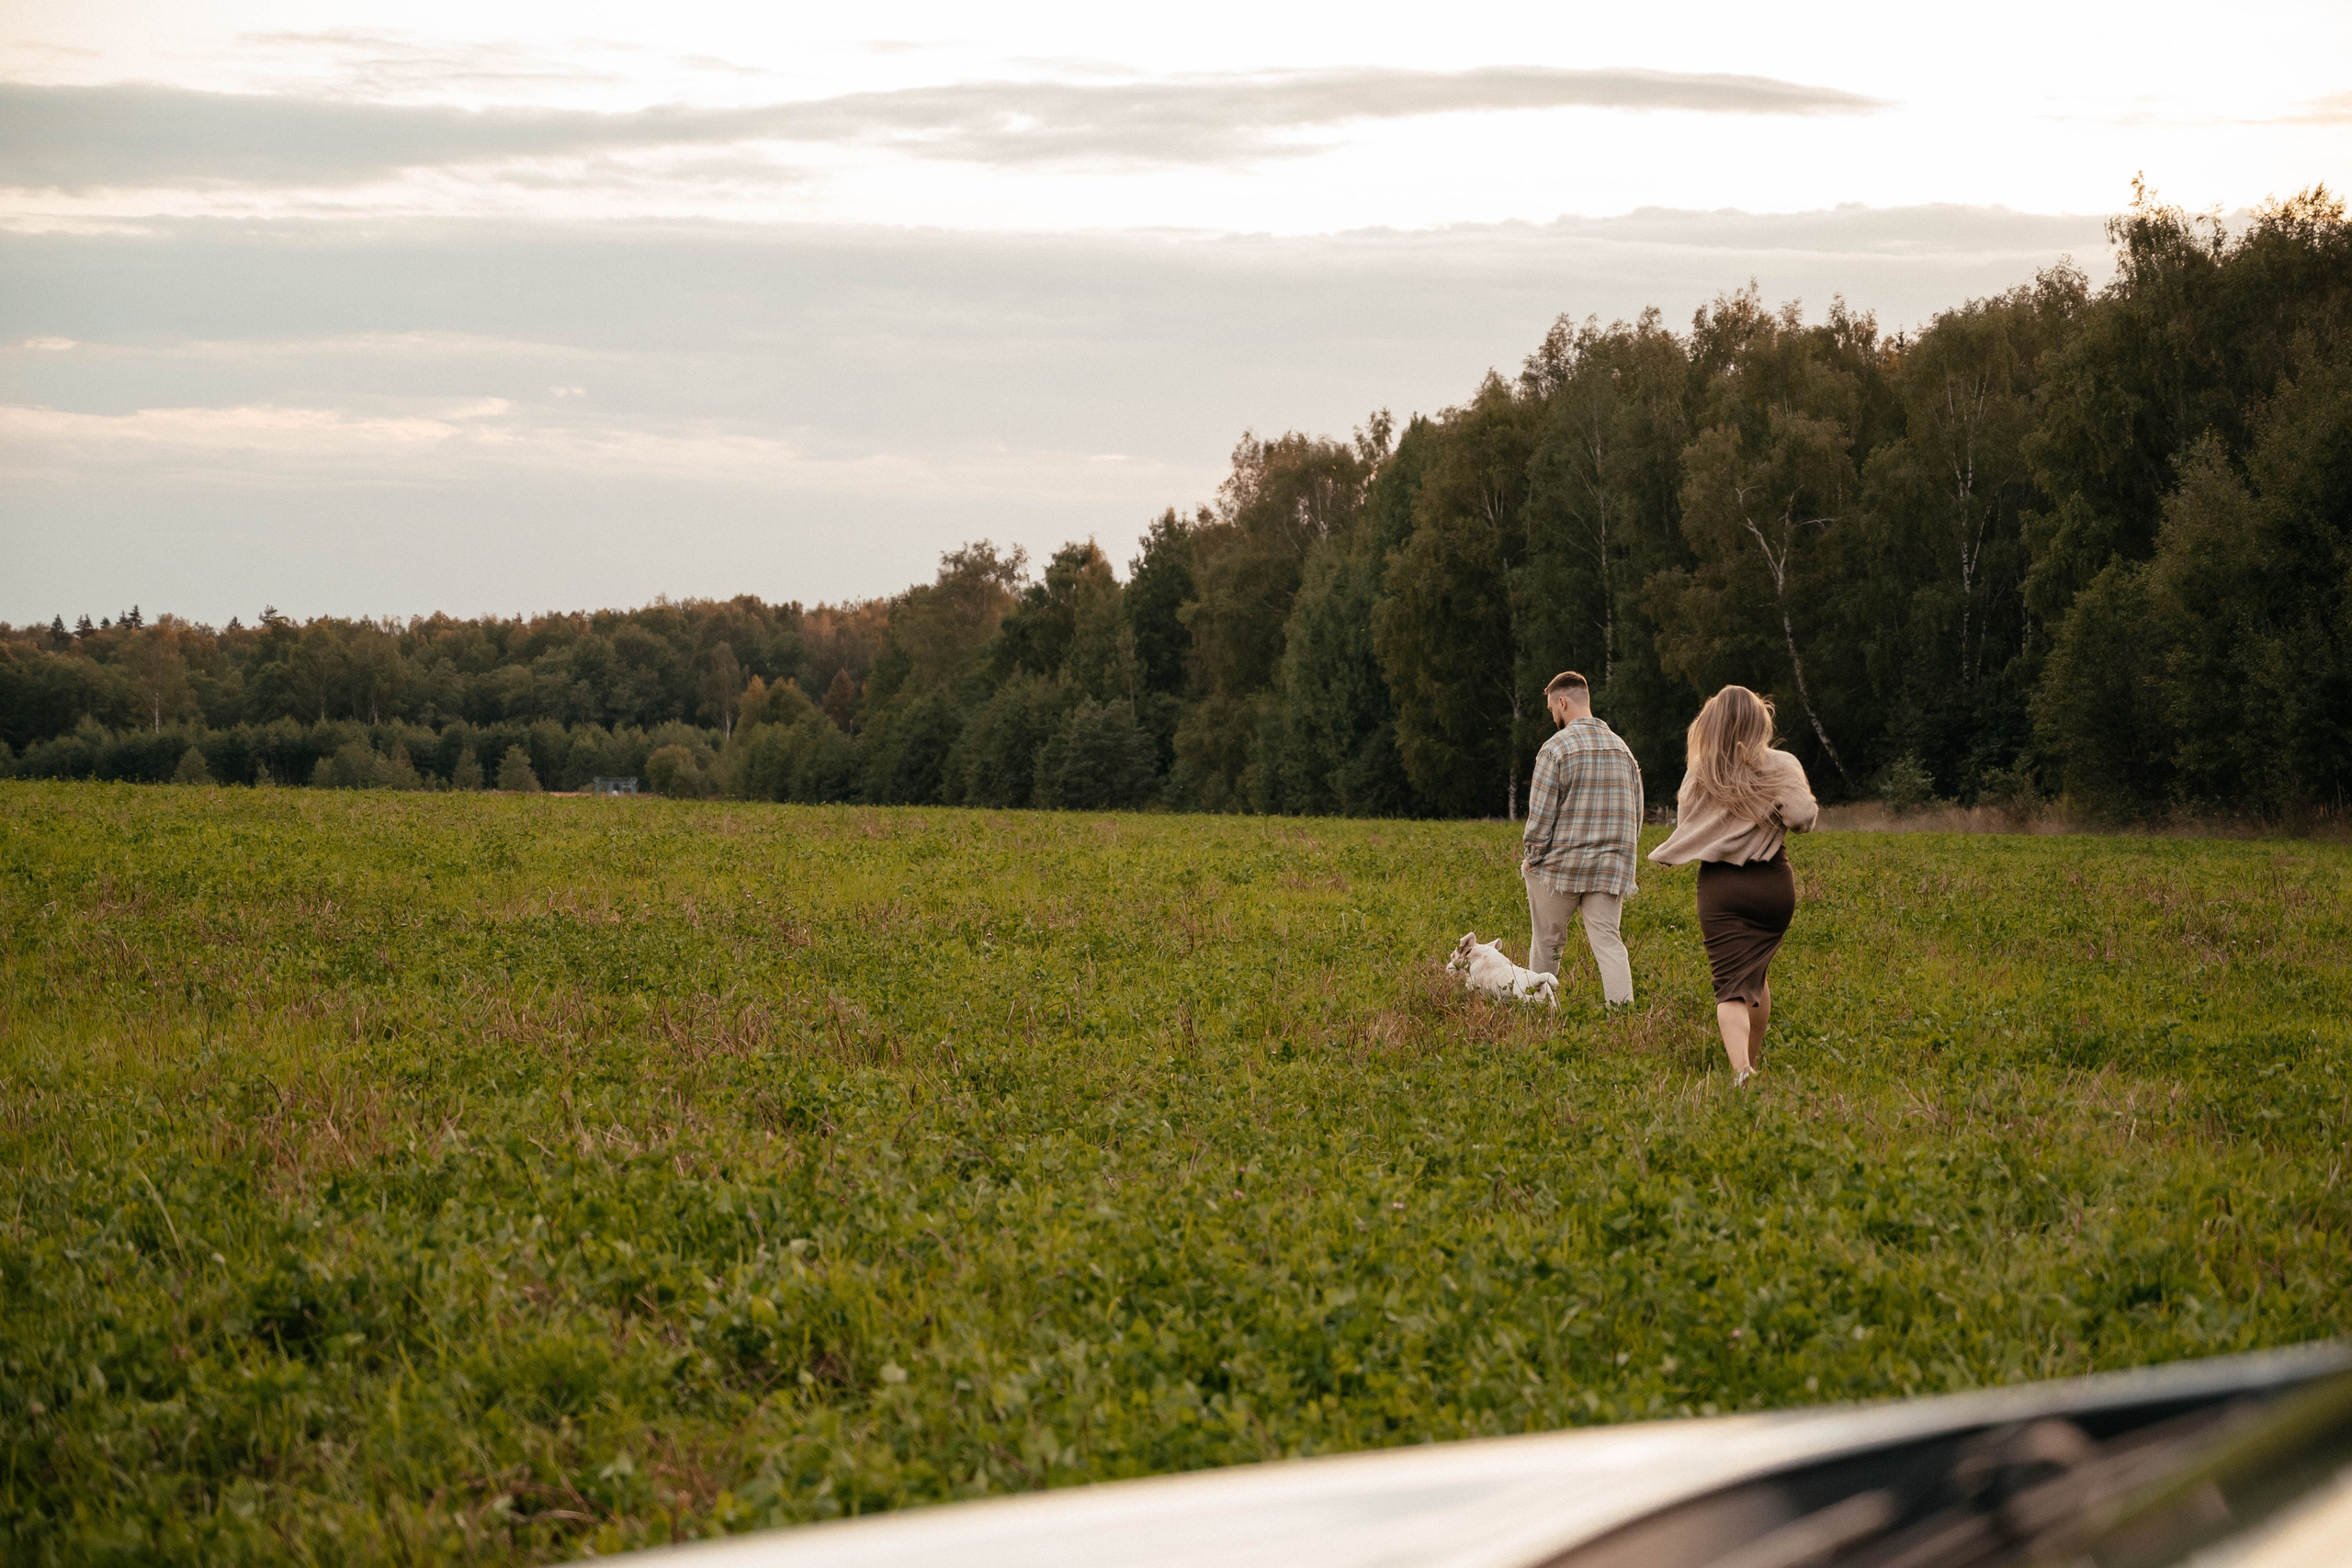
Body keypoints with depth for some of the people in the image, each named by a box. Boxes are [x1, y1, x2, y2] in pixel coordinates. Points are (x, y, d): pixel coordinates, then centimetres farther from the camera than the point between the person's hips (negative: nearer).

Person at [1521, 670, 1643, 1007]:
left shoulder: (1557, 748, -10)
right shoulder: (1621, 748, 9)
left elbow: (1541, 815, -11)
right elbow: (1636, 811, 13)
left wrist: (1530, 859, 1)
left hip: (1560, 865, -4)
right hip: (1610, 866, 4)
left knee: (1547, 942, 11)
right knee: (1607, 940, -1)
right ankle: (1622, 1005, -17)